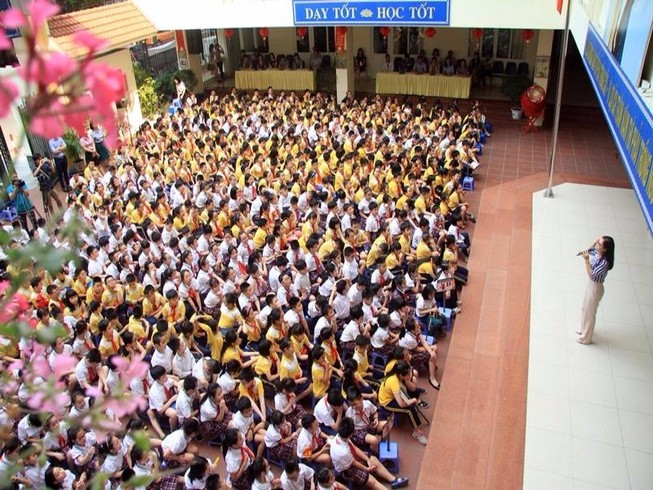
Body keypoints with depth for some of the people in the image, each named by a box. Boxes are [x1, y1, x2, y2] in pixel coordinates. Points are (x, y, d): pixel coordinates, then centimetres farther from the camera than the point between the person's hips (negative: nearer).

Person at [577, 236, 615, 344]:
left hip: (595, 288, -8)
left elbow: (592, 275, -33)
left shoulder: (604, 262, -34)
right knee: (585, 309, 27)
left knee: (590, 312, 10)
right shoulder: (597, 253, -10)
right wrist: (596, 241, -7)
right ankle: (583, 329, 50)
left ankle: (586, 338, 29)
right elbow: (589, 250, 11)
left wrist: (586, 260, -38)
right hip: (590, 284, 8)